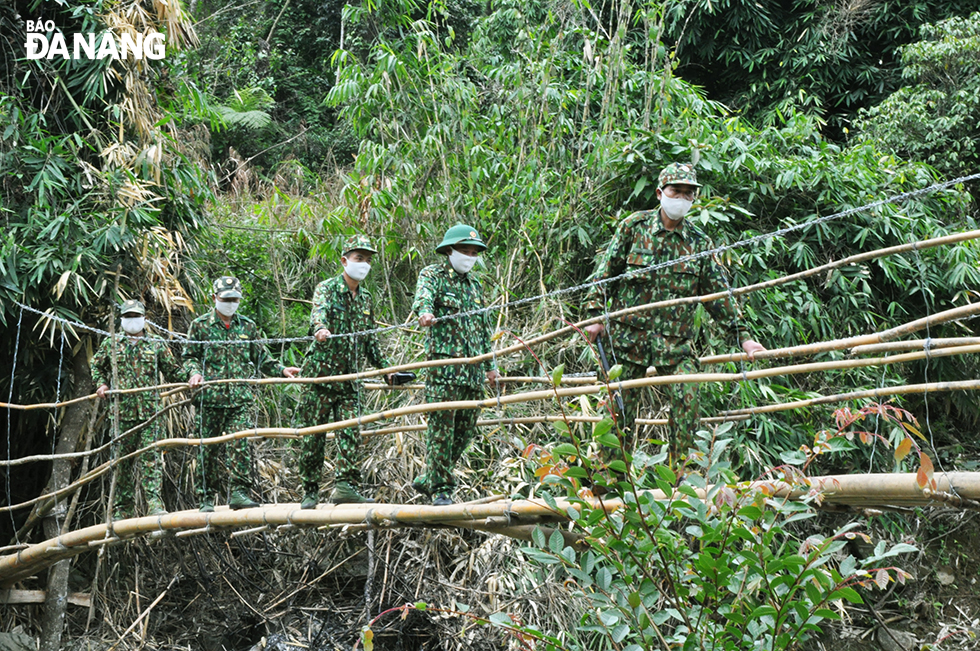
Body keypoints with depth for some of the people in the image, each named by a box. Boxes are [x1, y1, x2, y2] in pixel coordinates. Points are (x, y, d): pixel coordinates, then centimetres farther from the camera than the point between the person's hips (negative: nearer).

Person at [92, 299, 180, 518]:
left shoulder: (157, 345, 9)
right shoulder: (110, 344, 12)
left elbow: (173, 372, 12)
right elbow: (96, 366, 27)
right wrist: (102, 384, 10)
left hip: (150, 411, -1)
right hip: (122, 410, 1)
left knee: (151, 456, -9)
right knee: (123, 459, 6)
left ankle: (155, 504, -13)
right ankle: (123, 508, 15)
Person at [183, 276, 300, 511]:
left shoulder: (248, 326, 15)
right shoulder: (200, 325, 8)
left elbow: (261, 358, 20)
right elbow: (190, 356, 9)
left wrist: (281, 370, 5)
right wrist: (194, 372, -12)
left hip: (242, 398, 1)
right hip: (210, 397, -1)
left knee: (241, 444, -12)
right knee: (209, 449, 3)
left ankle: (239, 492, -9)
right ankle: (206, 497, 11)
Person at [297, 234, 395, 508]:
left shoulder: (366, 299, 16)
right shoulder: (327, 288, -3)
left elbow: (370, 341, 24)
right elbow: (319, 311, -26)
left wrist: (385, 369, 20)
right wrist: (320, 328, -48)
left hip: (350, 378, 5)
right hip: (321, 373, -5)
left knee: (350, 432, -7)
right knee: (314, 433, 1)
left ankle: (344, 485, -10)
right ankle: (310, 491, 9)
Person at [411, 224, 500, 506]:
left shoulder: (475, 283, 22)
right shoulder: (432, 275, 2)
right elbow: (423, 296, -22)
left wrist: (490, 363, 28)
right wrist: (425, 313, -45)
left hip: (474, 369, 7)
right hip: (444, 363, -7)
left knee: (466, 430, 7)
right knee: (442, 426, -8)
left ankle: (428, 480, 18)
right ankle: (441, 489, 0)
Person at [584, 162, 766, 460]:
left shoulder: (699, 242, 7)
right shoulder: (634, 226, 2)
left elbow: (718, 292, 10)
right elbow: (606, 270, 4)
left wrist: (743, 336, 6)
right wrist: (595, 314, -4)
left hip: (676, 341, 1)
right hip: (629, 332, -1)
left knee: (687, 402, -11)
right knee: (620, 405, 3)